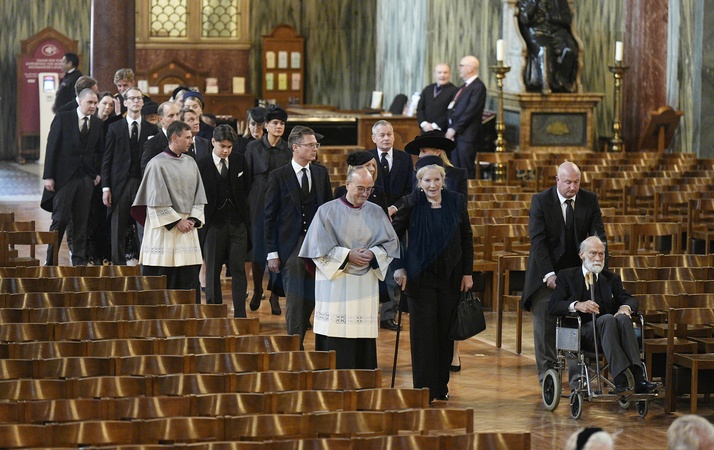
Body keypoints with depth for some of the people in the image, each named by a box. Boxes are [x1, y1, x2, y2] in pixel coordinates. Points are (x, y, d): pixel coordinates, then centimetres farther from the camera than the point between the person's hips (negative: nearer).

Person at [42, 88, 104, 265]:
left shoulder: (97, 124, 9)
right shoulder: (62, 119, -2)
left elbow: (100, 151, 15)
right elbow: (52, 148, -4)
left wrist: (98, 173, 0)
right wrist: (48, 176, -9)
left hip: (86, 178, 4)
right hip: (64, 176, -4)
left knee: (82, 221, 5)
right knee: (60, 219, -4)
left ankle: (79, 260, 11)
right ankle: (51, 259, 5)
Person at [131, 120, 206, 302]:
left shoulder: (190, 163, 11)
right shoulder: (157, 164, -8)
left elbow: (199, 196, 11)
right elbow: (157, 201, -11)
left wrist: (193, 219, -3)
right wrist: (177, 221, -12)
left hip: (188, 230, 6)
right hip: (164, 231, -6)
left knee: (190, 278, 4)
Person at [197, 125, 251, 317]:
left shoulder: (239, 160, 6)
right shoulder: (201, 165, -3)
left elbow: (247, 188, 12)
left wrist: (246, 214, 6)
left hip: (238, 223, 2)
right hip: (214, 223, -2)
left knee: (238, 269, -3)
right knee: (213, 270, 5)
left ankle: (240, 314, -1)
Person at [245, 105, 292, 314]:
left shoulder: (288, 150, 5)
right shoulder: (253, 147, 2)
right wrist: (245, 206, -1)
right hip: (259, 202, -1)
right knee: (259, 248, 1)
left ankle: (274, 295, 8)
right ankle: (257, 291, 21)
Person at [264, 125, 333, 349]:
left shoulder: (321, 173, 9)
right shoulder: (278, 176, -4)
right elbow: (269, 216, -3)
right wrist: (272, 252, -8)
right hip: (291, 247, -4)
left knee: (311, 298, 3)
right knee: (295, 300, -4)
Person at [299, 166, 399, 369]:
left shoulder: (376, 212, 9)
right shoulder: (327, 211, 1)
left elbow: (391, 243, 10)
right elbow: (319, 247, -3)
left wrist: (373, 254, -9)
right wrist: (347, 255, -13)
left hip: (365, 286, 3)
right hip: (335, 284, -3)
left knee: (364, 343, 0)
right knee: (335, 342, -6)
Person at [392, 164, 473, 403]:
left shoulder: (456, 202, 1)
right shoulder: (410, 204, -6)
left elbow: (467, 238, 7)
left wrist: (467, 272, 4)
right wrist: (398, 268, -8)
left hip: (451, 276, 2)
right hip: (421, 277, -2)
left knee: (445, 333, 6)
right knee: (423, 332, -3)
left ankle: (441, 387, 16)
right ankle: (424, 390, 2)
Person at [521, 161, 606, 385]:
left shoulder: (590, 200, 0)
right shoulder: (540, 201, -9)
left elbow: (598, 234, -3)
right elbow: (537, 240, -13)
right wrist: (548, 274, -21)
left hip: (577, 270, 2)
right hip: (546, 272, -2)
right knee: (545, 324, -3)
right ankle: (547, 373, 3)